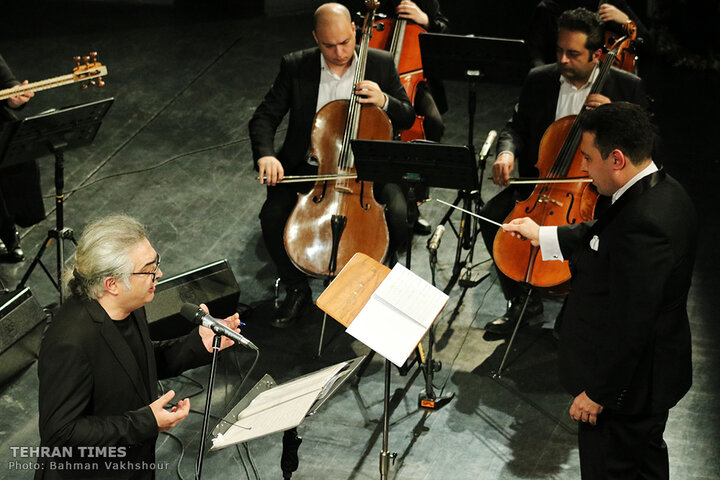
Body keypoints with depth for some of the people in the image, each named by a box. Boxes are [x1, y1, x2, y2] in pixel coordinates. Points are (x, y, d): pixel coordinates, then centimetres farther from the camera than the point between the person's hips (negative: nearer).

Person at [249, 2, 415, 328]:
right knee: (272, 216, -23)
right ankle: (297, 289, 5)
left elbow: (407, 118, 4)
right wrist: (265, 155, -24)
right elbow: (263, 118, -3)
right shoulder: (295, 67, -4)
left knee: (398, 216, -25)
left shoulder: (381, 64, -2)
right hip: (310, 166, 0)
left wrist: (383, 101, -19)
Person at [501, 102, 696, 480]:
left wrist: (598, 393, -22)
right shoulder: (664, 191, -2)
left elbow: (629, 324, -31)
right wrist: (542, 235, 18)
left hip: (625, 388, -10)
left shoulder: (642, 223, -34)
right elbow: (604, 239, 15)